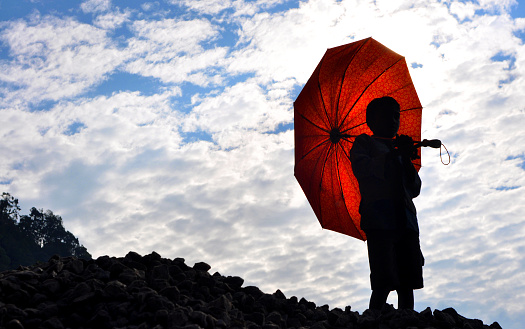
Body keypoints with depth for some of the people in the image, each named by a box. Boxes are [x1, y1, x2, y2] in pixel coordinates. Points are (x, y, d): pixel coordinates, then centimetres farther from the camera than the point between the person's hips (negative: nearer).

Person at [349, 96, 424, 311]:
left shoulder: (399, 150, 28)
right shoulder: (364, 143, 15)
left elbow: (415, 190, 18)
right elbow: (361, 169, -7)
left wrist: (407, 159, 2)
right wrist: (394, 155, -14)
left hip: (406, 220, 5)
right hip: (379, 219, -5)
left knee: (407, 284, -1)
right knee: (383, 283, -13)